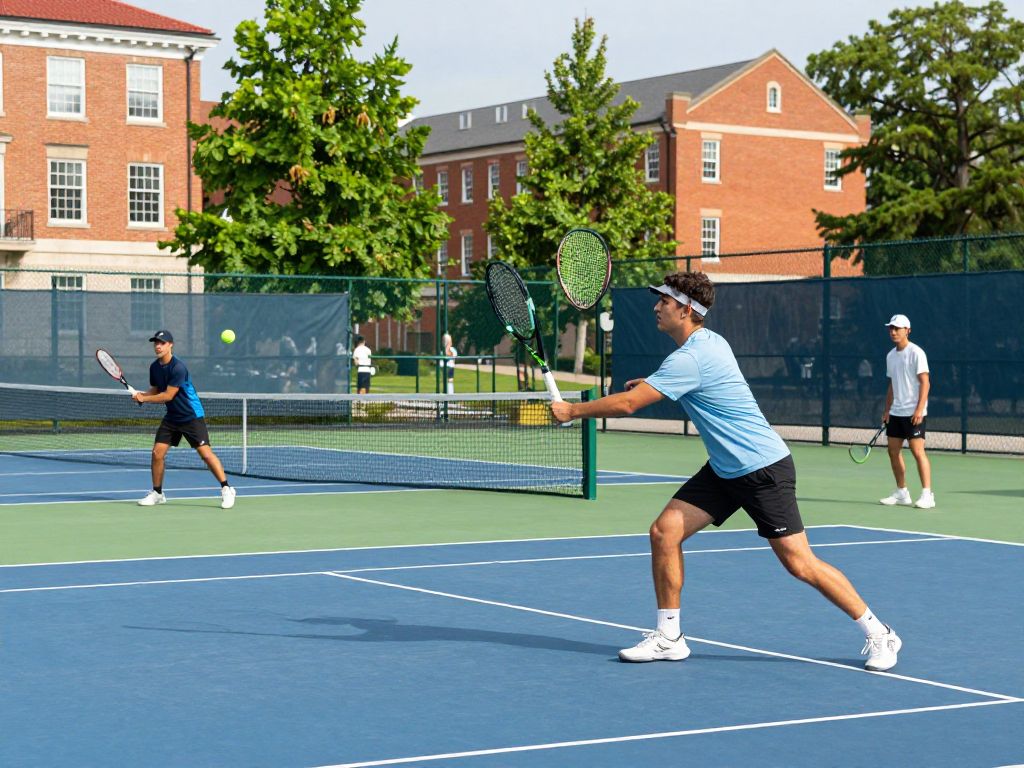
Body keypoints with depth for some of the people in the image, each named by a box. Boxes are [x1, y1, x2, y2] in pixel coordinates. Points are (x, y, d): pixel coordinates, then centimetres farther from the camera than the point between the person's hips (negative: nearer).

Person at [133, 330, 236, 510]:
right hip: (171, 417, 7)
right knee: (157, 453, -1)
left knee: (205, 453, -13)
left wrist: (144, 399, -14)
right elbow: (154, 390, 14)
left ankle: (226, 489, -4)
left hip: (191, 416, -7)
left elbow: (168, 395, -20)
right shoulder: (154, 367, 3)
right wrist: (141, 395, -7)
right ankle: (157, 493, 14)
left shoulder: (178, 367, -22)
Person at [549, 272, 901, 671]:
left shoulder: (690, 358, -22)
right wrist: (649, 382, 17)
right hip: (724, 470, 10)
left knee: (799, 563, -9)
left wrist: (572, 410, -9)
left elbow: (627, 404, -22)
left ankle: (878, 634, 5)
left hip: (764, 469, -10)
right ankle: (668, 638, 5)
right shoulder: (710, 341, 7)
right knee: (664, 532, -1)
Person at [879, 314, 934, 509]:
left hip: (913, 412, -8)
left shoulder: (916, 353, -9)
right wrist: (887, 410, 14)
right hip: (896, 412, 8)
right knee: (894, 451, 7)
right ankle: (901, 493, 16)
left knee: (917, 451, -12)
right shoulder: (891, 356, 13)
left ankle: (927, 494, -10)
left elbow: (925, 383, -13)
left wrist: (919, 409, -21)